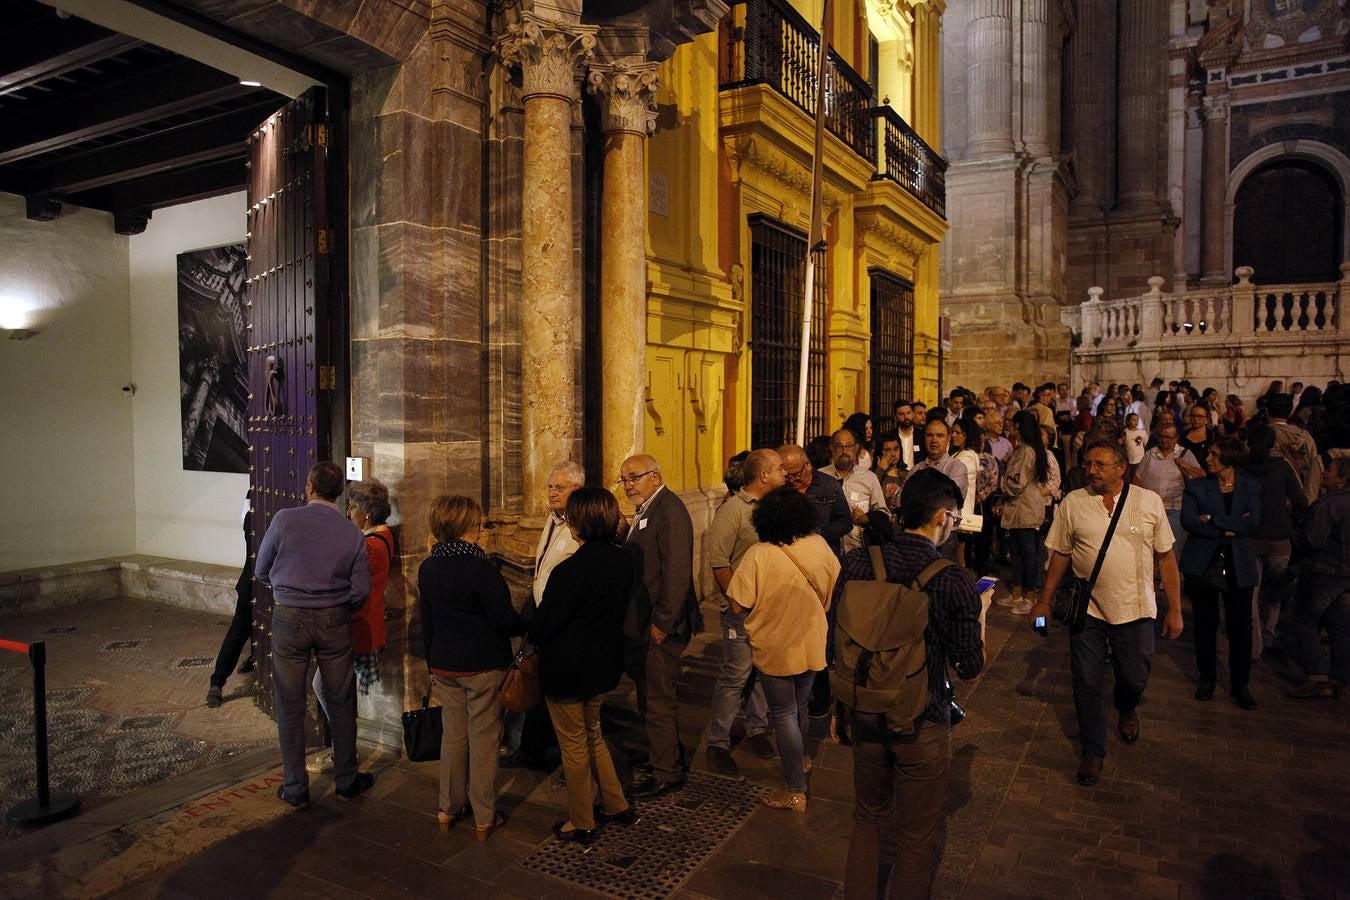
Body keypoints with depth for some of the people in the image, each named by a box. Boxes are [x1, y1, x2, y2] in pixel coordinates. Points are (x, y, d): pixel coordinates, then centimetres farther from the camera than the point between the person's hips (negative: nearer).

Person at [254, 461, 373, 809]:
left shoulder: (284, 520, -11)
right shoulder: (352, 533, -7)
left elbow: (261, 571, 0)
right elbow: (361, 590, -5)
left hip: (289, 619, -1)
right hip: (334, 623, 1)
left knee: (290, 706, 11)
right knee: (341, 703, 14)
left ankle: (295, 788, 20)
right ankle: (346, 780, 27)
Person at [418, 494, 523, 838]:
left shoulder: (428, 567, 2)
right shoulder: (479, 567, -19)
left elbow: (426, 621, 11)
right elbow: (505, 619, -17)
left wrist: (433, 665, 21)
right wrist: (528, 625, 4)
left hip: (445, 665, 6)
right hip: (483, 665, -6)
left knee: (453, 734, 18)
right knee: (483, 739, 5)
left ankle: (449, 807, 29)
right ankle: (484, 818, 14)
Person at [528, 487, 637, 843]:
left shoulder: (570, 570, -28)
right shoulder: (622, 560, -6)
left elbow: (543, 625, -19)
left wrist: (533, 637, 3)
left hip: (567, 669, -7)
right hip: (604, 663, 7)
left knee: (574, 745, 12)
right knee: (592, 735, 27)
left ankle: (581, 824, 28)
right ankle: (617, 806, 35)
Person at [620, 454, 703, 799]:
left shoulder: (669, 510, -18)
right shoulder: (644, 511, 12)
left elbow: (677, 571, -23)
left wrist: (662, 622, -21)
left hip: (660, 626, -9)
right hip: (641, 622, 9)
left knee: (658, 698, 2)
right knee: (648, 694, 20)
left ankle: (666, 773, 17)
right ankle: (665, 754, 37)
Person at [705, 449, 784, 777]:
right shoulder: (733, 510, -13)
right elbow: (718, 562, -15)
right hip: (743, 611, -6)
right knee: (735, 676, -2)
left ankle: (757, 728, 33)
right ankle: (717, 743, 12)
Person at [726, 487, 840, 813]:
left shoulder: (758, 555, -24)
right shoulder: (819, 546, -10)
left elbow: (740, 605, -20)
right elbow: (835, 590, 3)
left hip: (775, 648, -5)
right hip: (812, 644, 5)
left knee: (784, 715, 7)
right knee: (802, 705, 26)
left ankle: (796, 792, 14)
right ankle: (799, 758, 48)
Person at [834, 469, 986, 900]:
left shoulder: (856, 562, -10)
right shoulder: (955, 581, -20)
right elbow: (969, 666, -9)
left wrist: (839, 709, 12)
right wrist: (979, 610, 7)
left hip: (864, 718, 4)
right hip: (923, 726, -3)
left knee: (867, 821, 25)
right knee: (916, 837, 18)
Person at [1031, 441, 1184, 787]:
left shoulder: (1149, 501, -3)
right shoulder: (1072, 503, -3)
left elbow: (1166, 557, 2)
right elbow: (1060, 555, 4)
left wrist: (1175, 609, 1)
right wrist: (1044, 602, 4)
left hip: (1135, 610, 0)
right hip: (1087, 609, 0)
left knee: (1134, 679, 12)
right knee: (1086, 684, 6)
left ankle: (1126, 709, 48)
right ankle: (1093, 751, 25)